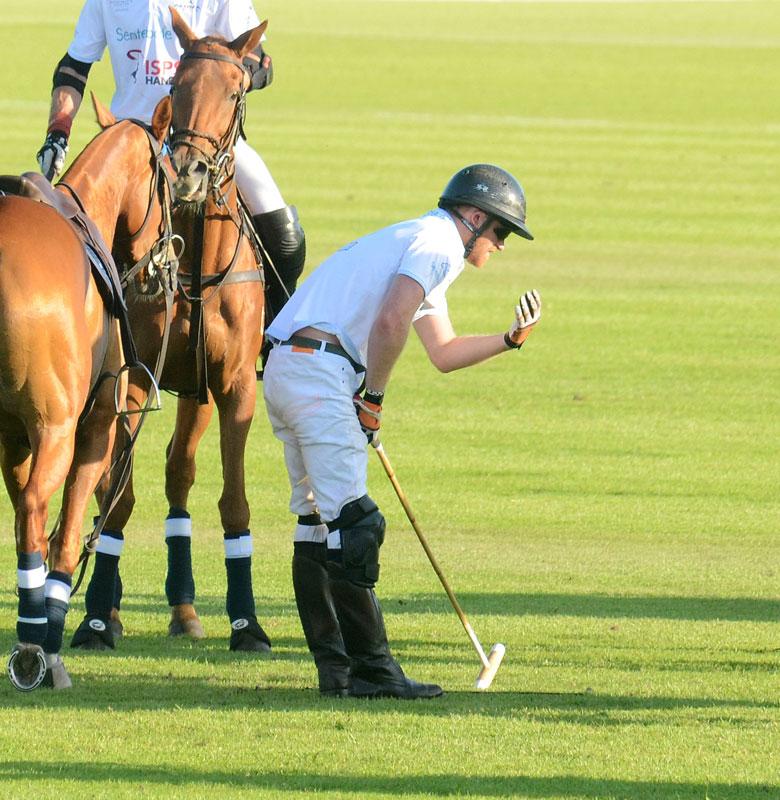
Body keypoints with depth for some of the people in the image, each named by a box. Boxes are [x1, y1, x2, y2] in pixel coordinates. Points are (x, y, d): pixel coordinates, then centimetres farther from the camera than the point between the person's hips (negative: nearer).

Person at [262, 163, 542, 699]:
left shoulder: (420, 244, 29)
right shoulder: (439, 244, -4)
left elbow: (444, 352, 35)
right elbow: (390, 322, -19)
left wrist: (511, 339, 29)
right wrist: (373, 398, -9)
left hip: (285, 370, 11)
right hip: (321, 369, -11)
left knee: (318, 522, 12)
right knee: (354, 523, -12)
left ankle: (336, 669, 14)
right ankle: (372, 669, -14)